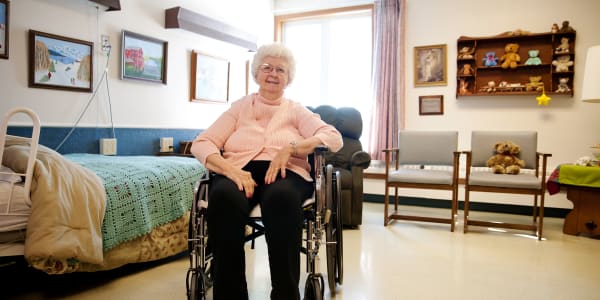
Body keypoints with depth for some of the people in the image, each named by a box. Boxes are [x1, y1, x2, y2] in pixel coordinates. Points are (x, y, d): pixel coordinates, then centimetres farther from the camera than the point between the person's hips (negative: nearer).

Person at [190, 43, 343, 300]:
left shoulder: (296, 110, 19)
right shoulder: (240, 107, 19)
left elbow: (334, 138, 2)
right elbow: (201, 144, 7)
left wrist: (291, 148, -15)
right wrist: (231, 170, -14)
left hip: (285, 172, 0)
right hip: (240, 171, 1)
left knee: (281, 197, -38)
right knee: (224, 197, -36)